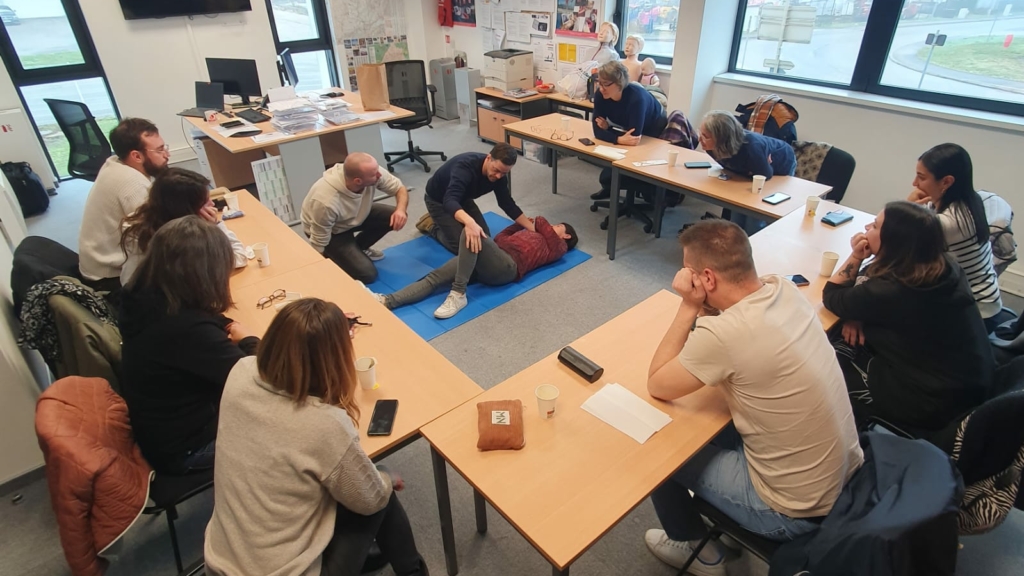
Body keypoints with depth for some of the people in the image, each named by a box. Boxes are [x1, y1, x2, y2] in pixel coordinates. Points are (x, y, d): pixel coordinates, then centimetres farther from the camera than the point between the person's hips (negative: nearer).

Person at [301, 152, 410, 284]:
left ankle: (358, 248, 10)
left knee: (395, 217, -13)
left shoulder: (372, 172, -28)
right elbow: (319, 242, -26)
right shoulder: (327, 202, -41)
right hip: (332, 232, -6)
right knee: (366, 274, -15)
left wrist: (401, 209, -31)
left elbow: (399, 188, -11)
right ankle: (333, 255, 13)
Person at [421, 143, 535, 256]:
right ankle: (431, 225, 11)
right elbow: (449, 201, -55)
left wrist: (532, 229, -13)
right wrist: (470, 222, -74)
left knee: (484, 238, 0)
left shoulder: (498, 175, -19)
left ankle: (455, 219, 21)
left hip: (462, 198, 7)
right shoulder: (465, 166, -41)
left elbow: (507, 204, -8)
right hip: (438, 200, -7)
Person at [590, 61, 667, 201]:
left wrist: (608, 128, -41)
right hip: (627, 129, 4)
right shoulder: (600, 95, -27)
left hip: (653, 132, -4)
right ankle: (610, 186, 18)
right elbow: (598, 130, -30)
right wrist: (619, 139, -47)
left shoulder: (636, 97, -42)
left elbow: (635, 135, -44)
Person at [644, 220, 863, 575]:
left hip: (795, 510, -7)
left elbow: (657, 385, -15)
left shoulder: (723, 332, -32)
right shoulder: (786, 290, -8)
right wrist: (701, 308, -10)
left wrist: (689, 307, -17)